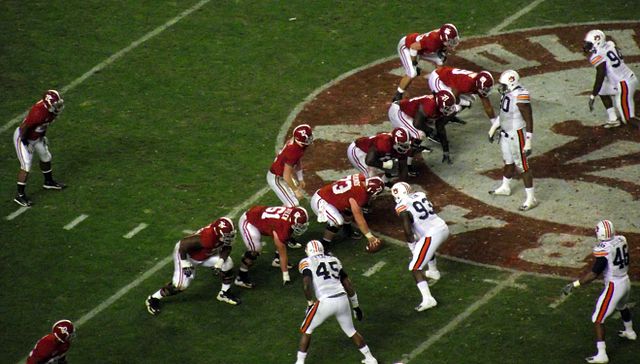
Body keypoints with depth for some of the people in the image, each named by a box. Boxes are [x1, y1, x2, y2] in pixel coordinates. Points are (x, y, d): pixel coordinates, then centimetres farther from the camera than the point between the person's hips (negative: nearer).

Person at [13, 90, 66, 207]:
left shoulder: (51, 109, -12)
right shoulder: (38, 113, -39)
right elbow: (24, 128, -30)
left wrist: (43, 136, 13)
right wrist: (26, 143, -20)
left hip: (36, 137, 9)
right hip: (23, 137, -9)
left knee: (45, 157, 22)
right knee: (26, 166, -11)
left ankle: (48, 182, 46)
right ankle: (20, 195, -3)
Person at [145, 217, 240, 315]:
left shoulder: (226, 233, -23)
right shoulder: (207, 237, -44)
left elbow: (226, 248, -1)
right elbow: (183, 245, -35)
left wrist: (219, 263, -14)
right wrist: (185, 264, -26)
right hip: (185, 253, -7)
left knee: (227, 263, -1)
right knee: (181, 284, -13)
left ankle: (224, 294, 20)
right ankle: (153, 299, 6)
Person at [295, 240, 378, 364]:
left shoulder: (307, 263, 3)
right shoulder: (334, 260, 18)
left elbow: (307, 285, -14)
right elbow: (348, 284, 19)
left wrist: (310, 304, 1)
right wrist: (355, 305, 26)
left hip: (325, 302, -5)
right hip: (342, 299, 5)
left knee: (306, 330, 16)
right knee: (351, 330, 25)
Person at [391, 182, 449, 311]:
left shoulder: (402, 207, -7)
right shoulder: (421, 195, 12)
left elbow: (408, 231, -9)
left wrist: (413, 250, 6)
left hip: (432, 235, -7)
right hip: (443, 228, 7)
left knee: (415, 269, -2)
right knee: (427, 247, 40)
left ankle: (428, 299, -16)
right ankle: (434, 272, 60)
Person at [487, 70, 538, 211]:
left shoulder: (520, 97, -28)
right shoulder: (507, 93, 0)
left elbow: (529, 121, -23)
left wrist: (528, 143, -22)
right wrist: (493, 128, 23)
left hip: (517, 134, -9)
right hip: (505, 133, 9)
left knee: (522, 166, -1)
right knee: (508, 162, 27)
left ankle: (531, 199, 7)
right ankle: (505, 188, 48)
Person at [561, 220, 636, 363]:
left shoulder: (603, 249, -25)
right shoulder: (621, 240, -4)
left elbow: (594, 274, -23)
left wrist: (574, 285, -20)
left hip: (614, 286, -8)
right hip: (626, 281, 8)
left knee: (598, 319, 1)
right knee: (622, 307, 37)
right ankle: (630, 332, 61)